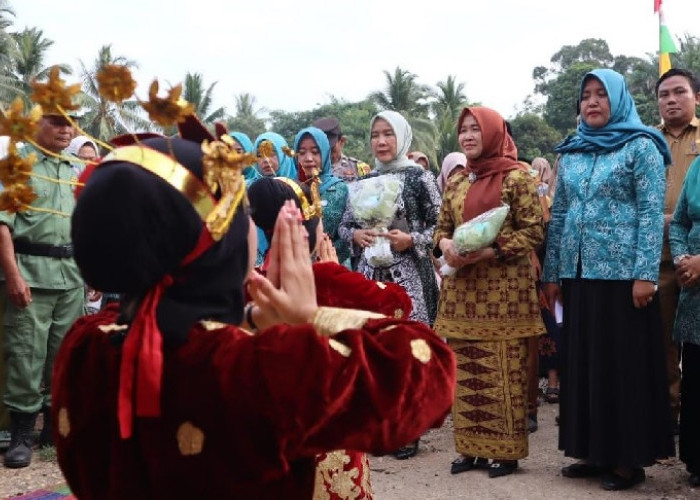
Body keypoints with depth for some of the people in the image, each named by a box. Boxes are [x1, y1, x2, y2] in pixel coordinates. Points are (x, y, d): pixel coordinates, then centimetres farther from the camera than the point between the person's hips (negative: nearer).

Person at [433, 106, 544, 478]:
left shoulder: (517, 178, -4)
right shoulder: (456, 182, 13)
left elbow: (533, 232, -8)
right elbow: (442, 227, 17)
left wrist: (487, 252, -19)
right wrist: (445, 245, -7)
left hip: (503, 290, -5)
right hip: (461, 289, 6)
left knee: (503, 371, -2)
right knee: (465, 372, 8)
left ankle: (505, 450, 9)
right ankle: (471, 447, 17)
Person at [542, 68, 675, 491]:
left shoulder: (641, 148, -2)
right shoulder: (571, 152, 14)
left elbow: (652, 213, -8)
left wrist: (646, 274, -16)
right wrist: (551, 273, 11)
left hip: (622, 272, -5)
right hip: (578, 273, 6)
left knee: (624, 362, -1)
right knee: (583, 361, 8)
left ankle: (629, 458, 8)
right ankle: (595, 450, 19)